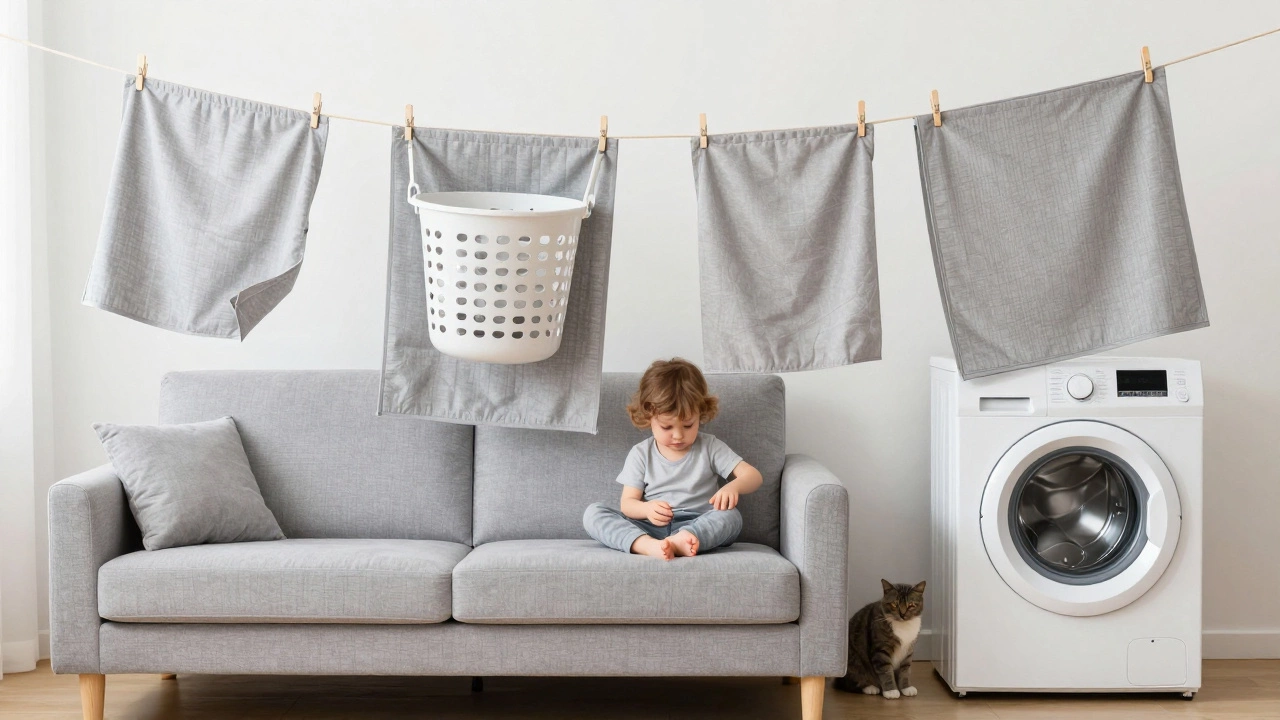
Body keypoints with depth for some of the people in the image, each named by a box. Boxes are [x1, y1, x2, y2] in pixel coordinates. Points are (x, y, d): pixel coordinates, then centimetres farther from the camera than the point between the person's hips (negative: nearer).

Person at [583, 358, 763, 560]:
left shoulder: (710, 447, 7)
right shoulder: (641, 454, 9)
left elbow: (754, 476, 1)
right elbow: (628, 503, 5)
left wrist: (733, 486, -24)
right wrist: (647, 509, -21)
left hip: (699, 528, -1)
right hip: (647, 529, 1)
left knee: (731, 516, -31)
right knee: (593, 513, -21)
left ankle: (677, 543, -55)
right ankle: (648, 545, -47)